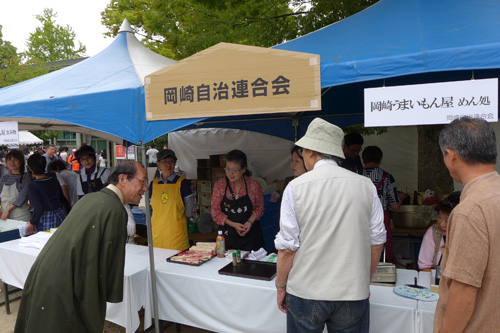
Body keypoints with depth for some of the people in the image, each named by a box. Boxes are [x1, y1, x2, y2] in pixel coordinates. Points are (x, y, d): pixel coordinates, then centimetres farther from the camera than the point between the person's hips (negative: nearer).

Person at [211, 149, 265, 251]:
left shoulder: (254, 185, -5)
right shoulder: (219, 185, -5)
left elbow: (259, 208, 5)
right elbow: (215, 211, -2)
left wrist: (250, 221, -13)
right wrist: (233, 224, -13)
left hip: (250, 234, 0)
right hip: (227, 234, 0)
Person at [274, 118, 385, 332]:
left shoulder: (296, 187, -11)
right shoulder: (366, 186, -3)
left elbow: (287, 247, -10)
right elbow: (377, 242, 3)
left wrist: (280, 287, 4)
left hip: (306, 292, -2)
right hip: (353, 292, 2)